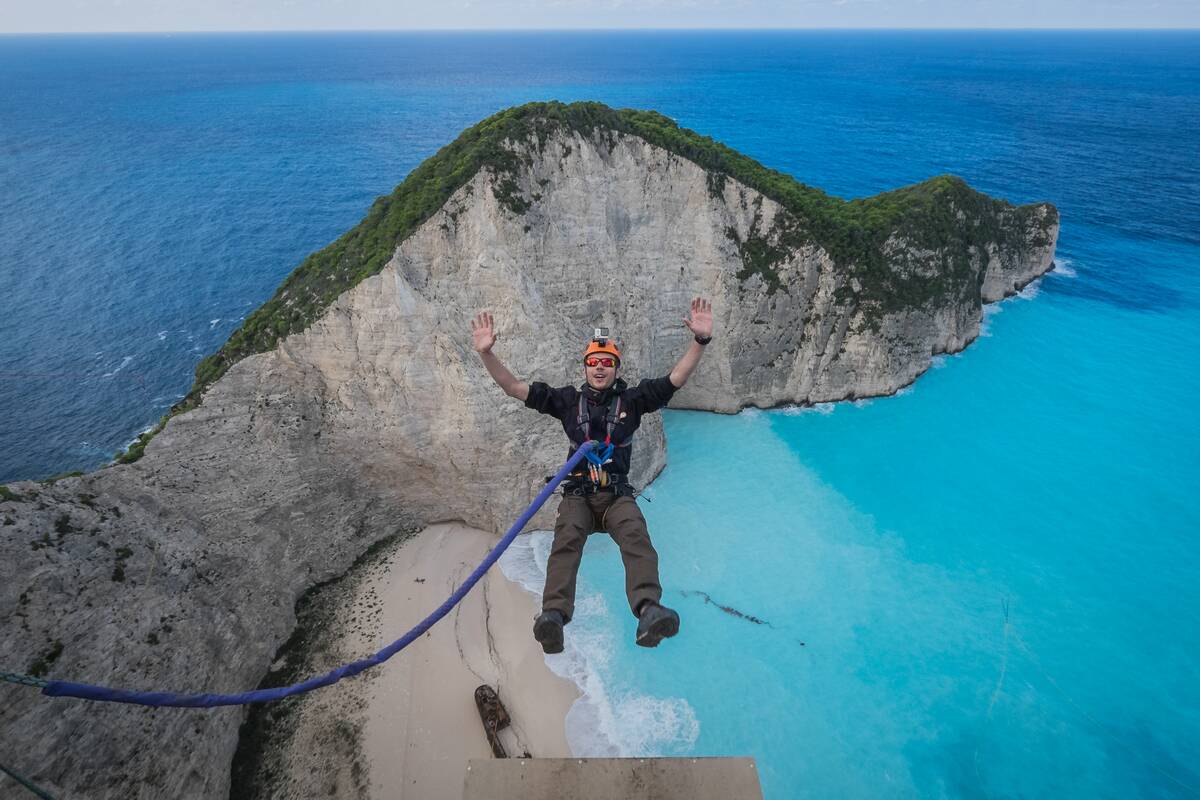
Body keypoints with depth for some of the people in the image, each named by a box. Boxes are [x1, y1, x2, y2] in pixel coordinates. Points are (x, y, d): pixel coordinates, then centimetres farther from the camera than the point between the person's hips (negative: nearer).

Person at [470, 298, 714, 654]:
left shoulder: (630, 399, 14)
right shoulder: (569, 400, 14)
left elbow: (676, 378, 4)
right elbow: (514, 388, 9)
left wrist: (701, 340, -9)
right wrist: (486, 353, -4)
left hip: (617, 495, 0)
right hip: (577, 494, 0)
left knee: (636, 536, -31)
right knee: (566, 540, -30)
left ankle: (649, 611, -50)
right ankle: (553, 615, -48)